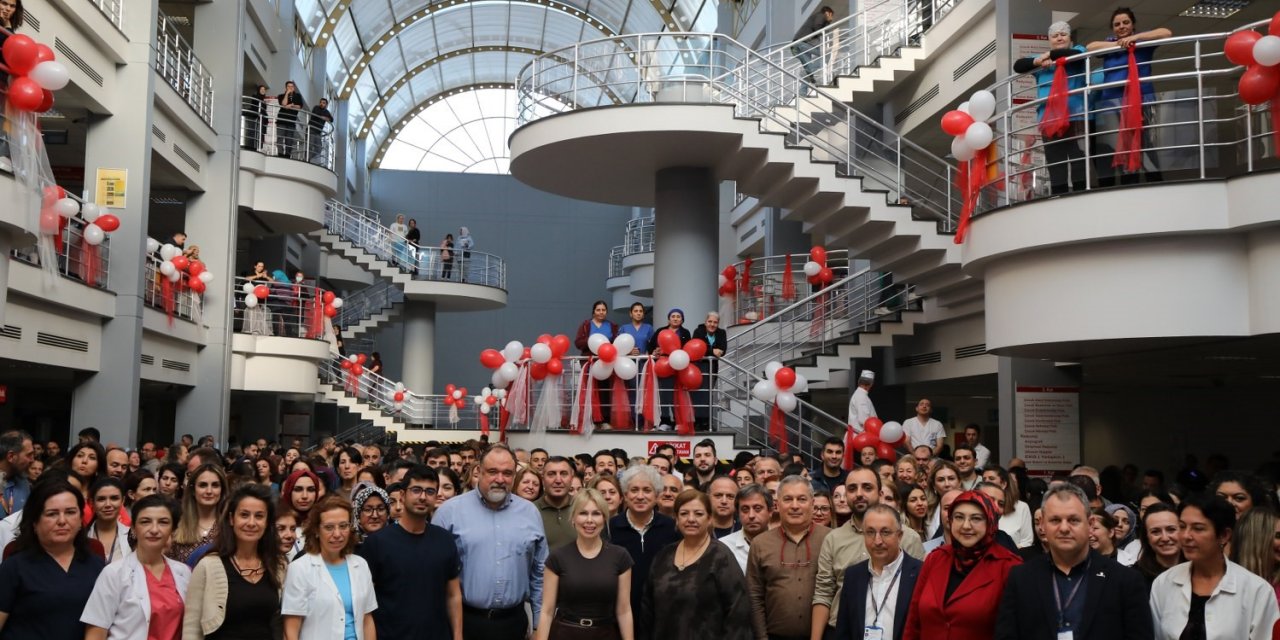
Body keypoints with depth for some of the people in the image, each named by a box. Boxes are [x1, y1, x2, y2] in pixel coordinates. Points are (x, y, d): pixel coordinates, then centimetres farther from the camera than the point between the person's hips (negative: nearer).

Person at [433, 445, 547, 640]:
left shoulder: (530, 512, 6)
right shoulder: (450, 511, -5)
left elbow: (539, 573, 10)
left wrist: (540, 622, 9)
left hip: (513, 621, 3)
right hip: (464, 620, -3)